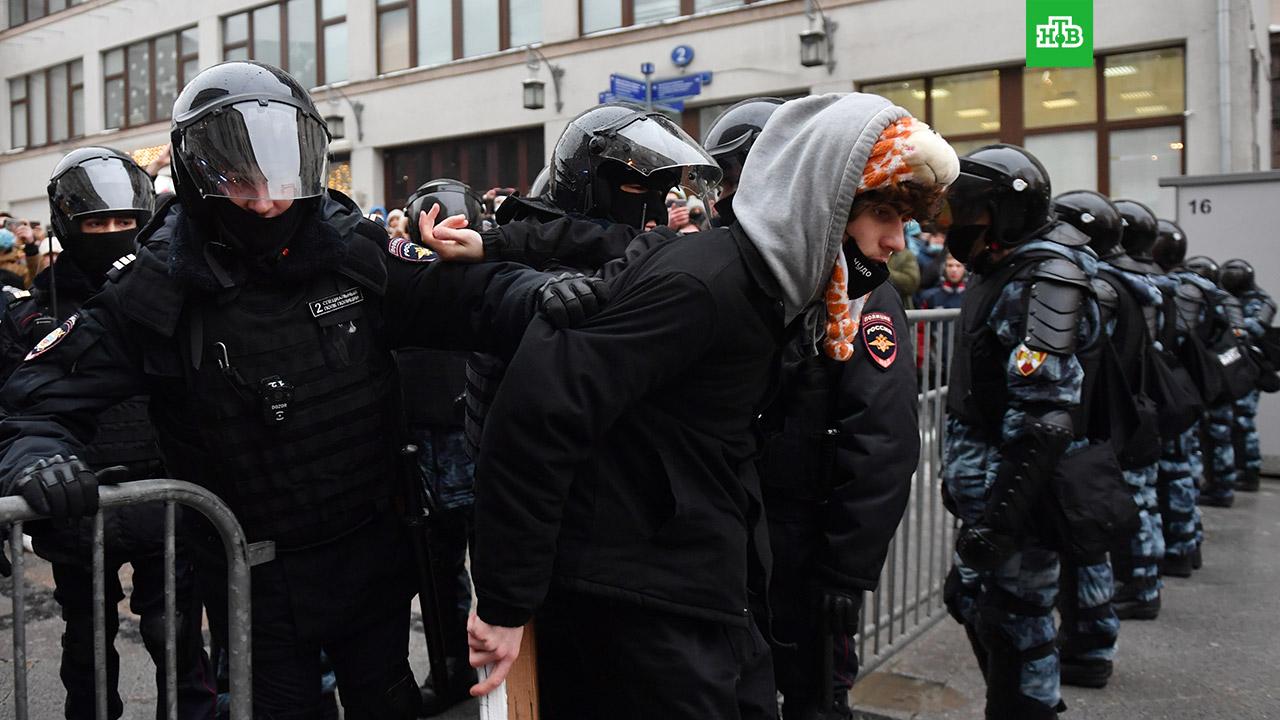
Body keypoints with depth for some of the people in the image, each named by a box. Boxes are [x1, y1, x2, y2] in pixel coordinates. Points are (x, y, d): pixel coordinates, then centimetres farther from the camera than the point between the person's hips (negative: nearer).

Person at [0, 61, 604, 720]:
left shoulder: (352, 247, -8)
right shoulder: (158, 286, -13)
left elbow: (457, 295, -8)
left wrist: (536, 293, -28)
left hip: (373, 548, 3)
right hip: (255, 579, -2)